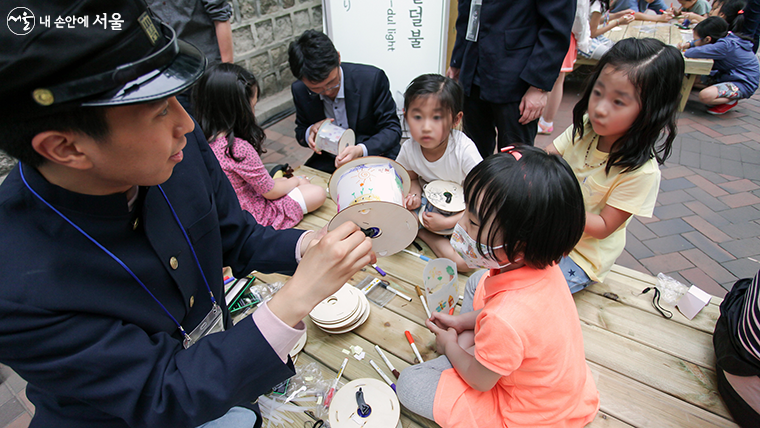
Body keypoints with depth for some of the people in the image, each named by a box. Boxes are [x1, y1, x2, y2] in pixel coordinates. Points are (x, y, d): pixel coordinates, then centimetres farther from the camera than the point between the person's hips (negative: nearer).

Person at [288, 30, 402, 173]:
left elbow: (392, 129, -12)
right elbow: (300, 131, 10)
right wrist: (309, 133, -17)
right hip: (328, 161, 3)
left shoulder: (372, 79, -17)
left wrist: (360, 150, -30)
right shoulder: (299, 90, -6)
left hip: (374, 155, -2)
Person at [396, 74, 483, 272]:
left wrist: (447, 222, -25)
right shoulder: (408, 149, -16)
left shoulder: (464, 150, -28)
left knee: (465, 261, -28)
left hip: (462, 216, -2)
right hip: (428, 207, 3)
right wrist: (414, 194, -17)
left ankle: (423, 233, -7)